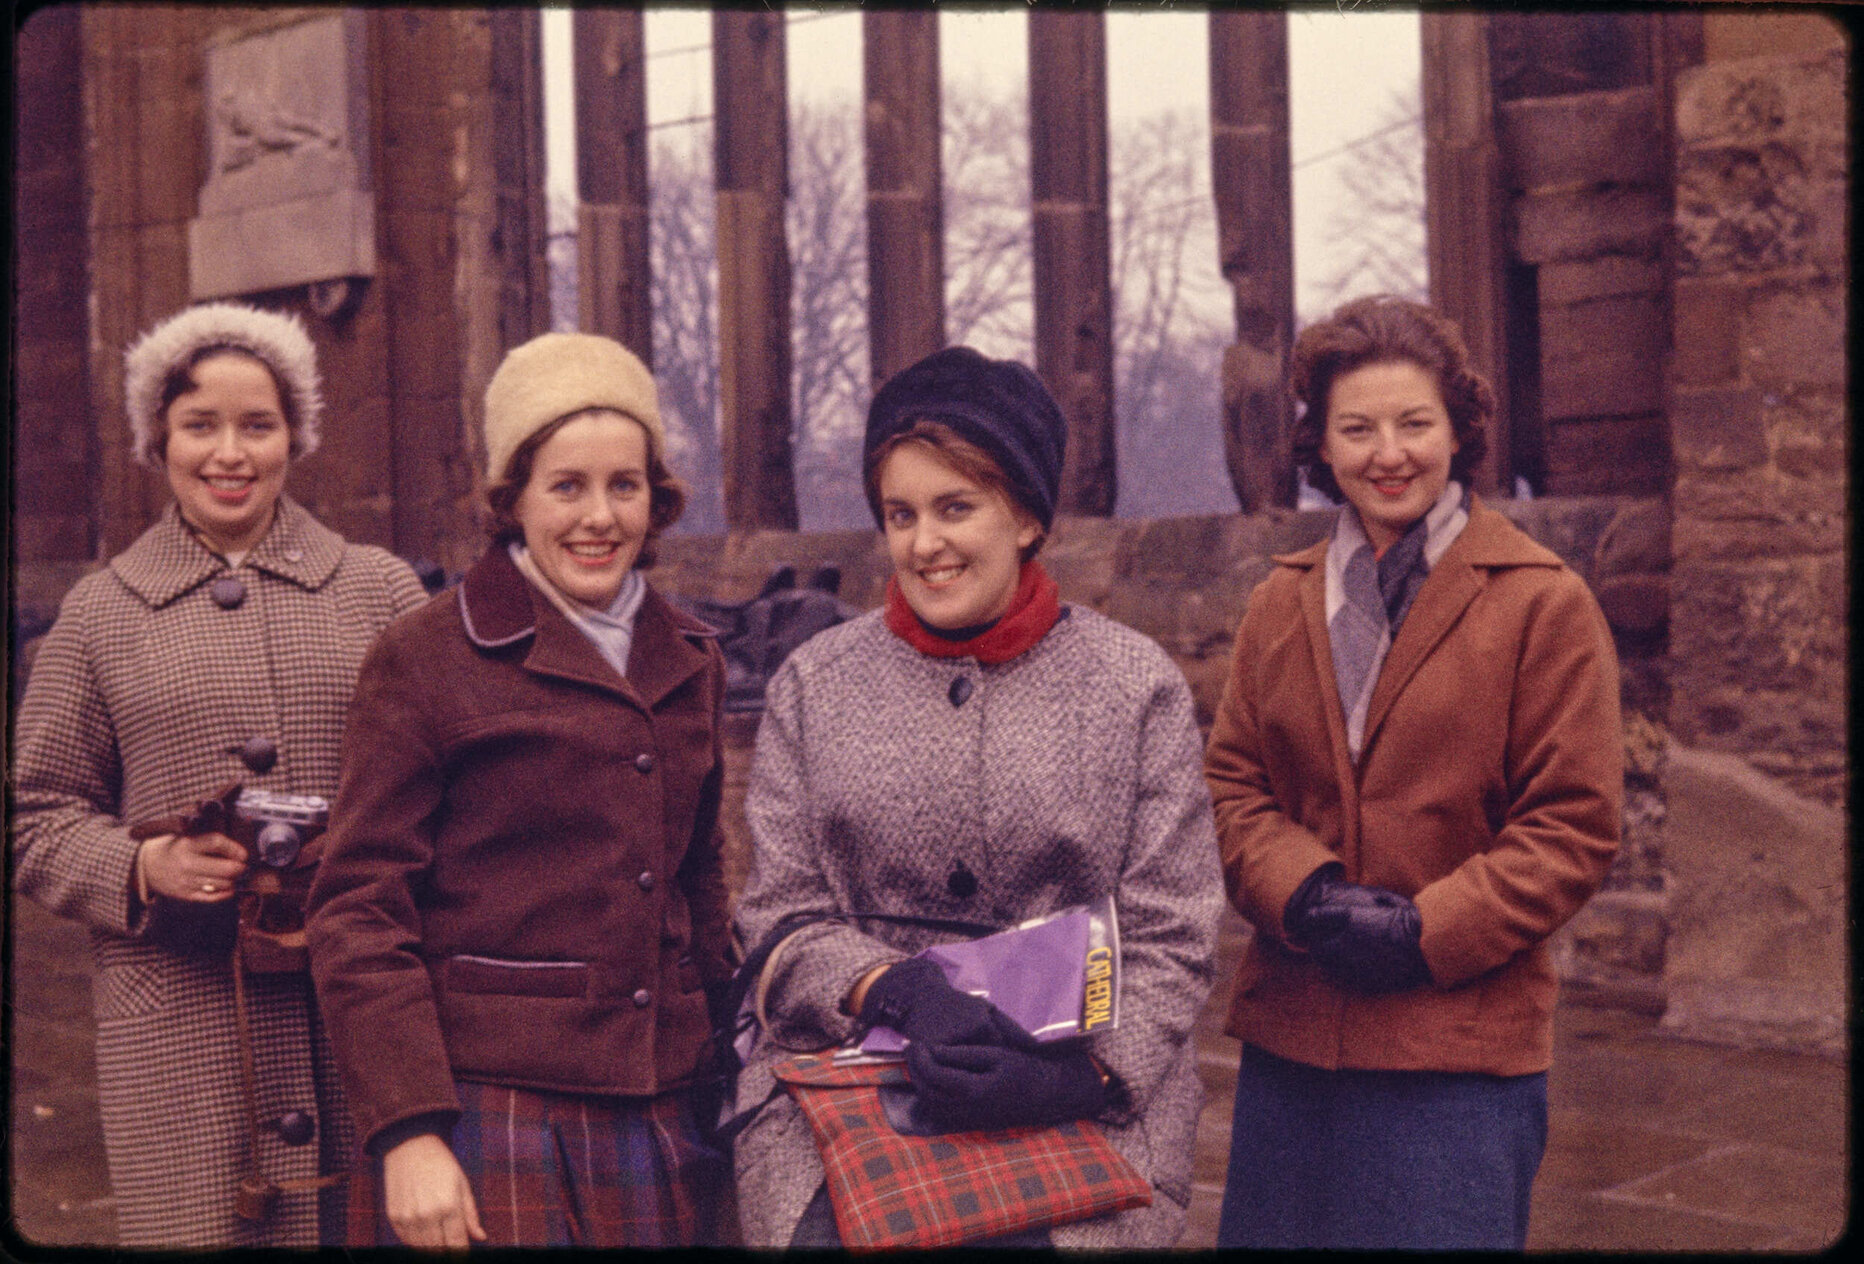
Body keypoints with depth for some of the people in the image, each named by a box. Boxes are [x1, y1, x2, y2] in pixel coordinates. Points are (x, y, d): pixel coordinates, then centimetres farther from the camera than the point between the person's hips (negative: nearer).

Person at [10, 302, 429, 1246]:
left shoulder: (380, 592, 10)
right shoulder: (100, 614, 10)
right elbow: (35, 822, 10)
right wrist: (143, 865, -10)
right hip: (176, 1030, 0)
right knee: (194, 1230, -1)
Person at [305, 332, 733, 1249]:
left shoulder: (690, 662, 12)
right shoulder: (427, 659, -5)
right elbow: (359, 911, -6)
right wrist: (407, 1131, -13)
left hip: (658, 1120, 5)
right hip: (489, 1109, -5)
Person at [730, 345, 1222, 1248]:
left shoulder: (1137, 686, 5)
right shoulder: (812, 685, 9)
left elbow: (1172, 942, 3)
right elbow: (779, 916, 7)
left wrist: (1073, 1072, -14)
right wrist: (903, 994, -13)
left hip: (1084, 1099, -1)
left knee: (1032, 1236, -25)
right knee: (842, 1231, -25)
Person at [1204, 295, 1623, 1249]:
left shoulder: (1543, 603, -3)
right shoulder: (1280, 604, 11)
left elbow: (1575, 824, -5)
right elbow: (1232, 785, 9)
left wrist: (1426, 934, -15)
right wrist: (1308, 895, -11)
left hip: (1462, 1048, -4)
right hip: (1287, 1035, 4)